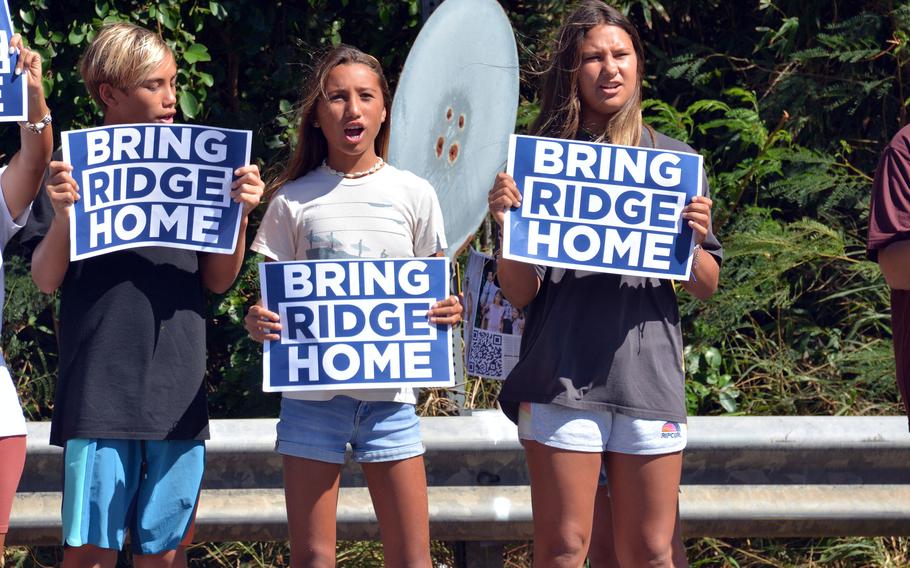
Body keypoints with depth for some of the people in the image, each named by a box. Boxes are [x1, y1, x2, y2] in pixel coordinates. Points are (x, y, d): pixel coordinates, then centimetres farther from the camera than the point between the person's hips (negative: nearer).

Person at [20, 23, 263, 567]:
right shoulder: (74, 169, 1)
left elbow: (217, 281, 8)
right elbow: (47, 280, -1)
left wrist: (241, 213, -8)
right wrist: (62, 213, -19)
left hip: (178, 394, 3)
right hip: (99, 393, -3)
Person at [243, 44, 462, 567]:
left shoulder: (413, 195, 7)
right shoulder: (294, 200, 5)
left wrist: (449, 312, -11)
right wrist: (257, 323, -15)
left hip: (390, 391, 0)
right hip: (312, 388, 0)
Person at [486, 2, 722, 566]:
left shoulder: (676, 161, 10)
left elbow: (706, 287, 12)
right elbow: (521, 293, 2)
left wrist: (696, 240, -9)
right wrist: (505, 222, -15)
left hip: (650, 378, 2)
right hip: (562, 376, -2)